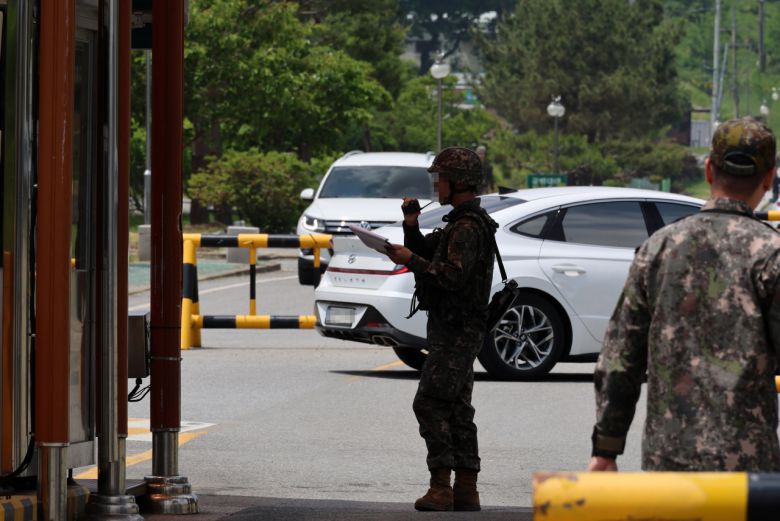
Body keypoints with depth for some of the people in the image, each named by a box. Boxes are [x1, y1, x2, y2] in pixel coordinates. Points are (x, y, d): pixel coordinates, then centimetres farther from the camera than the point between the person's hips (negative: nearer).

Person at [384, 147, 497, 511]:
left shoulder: (468, 227, -16)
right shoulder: (460, 222, 18)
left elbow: (453, 276, -26)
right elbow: (425, 255, 23)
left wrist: (411, 260, -19)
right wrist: (411, 226, 7)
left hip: (455, 332, -11)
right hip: (455, 331, 11)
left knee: (429, 403, -13)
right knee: (456, 409, 10)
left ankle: (440, 487, -16)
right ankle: (466, 490, 11)